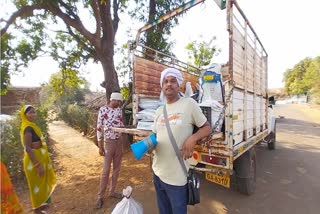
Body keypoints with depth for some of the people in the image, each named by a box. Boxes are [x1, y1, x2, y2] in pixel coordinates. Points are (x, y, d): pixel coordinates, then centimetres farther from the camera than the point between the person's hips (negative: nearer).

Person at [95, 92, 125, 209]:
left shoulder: (119, 109, 4)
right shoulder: (103, 110, -11)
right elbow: (99, 128, -10)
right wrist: (100, 146, -11)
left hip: (119, 141, 5)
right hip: (109, 142, -5)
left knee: (117, 169, 14)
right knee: (106, 170, 4)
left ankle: (112, 191, 33)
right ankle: (100, 196, 24)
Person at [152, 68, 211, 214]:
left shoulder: (189, 103, -10)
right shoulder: (159, 110, 7)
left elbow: (207, 128, -4)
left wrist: (193, 138, -23)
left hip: (176, 177, -5)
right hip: (158, 172, 6)